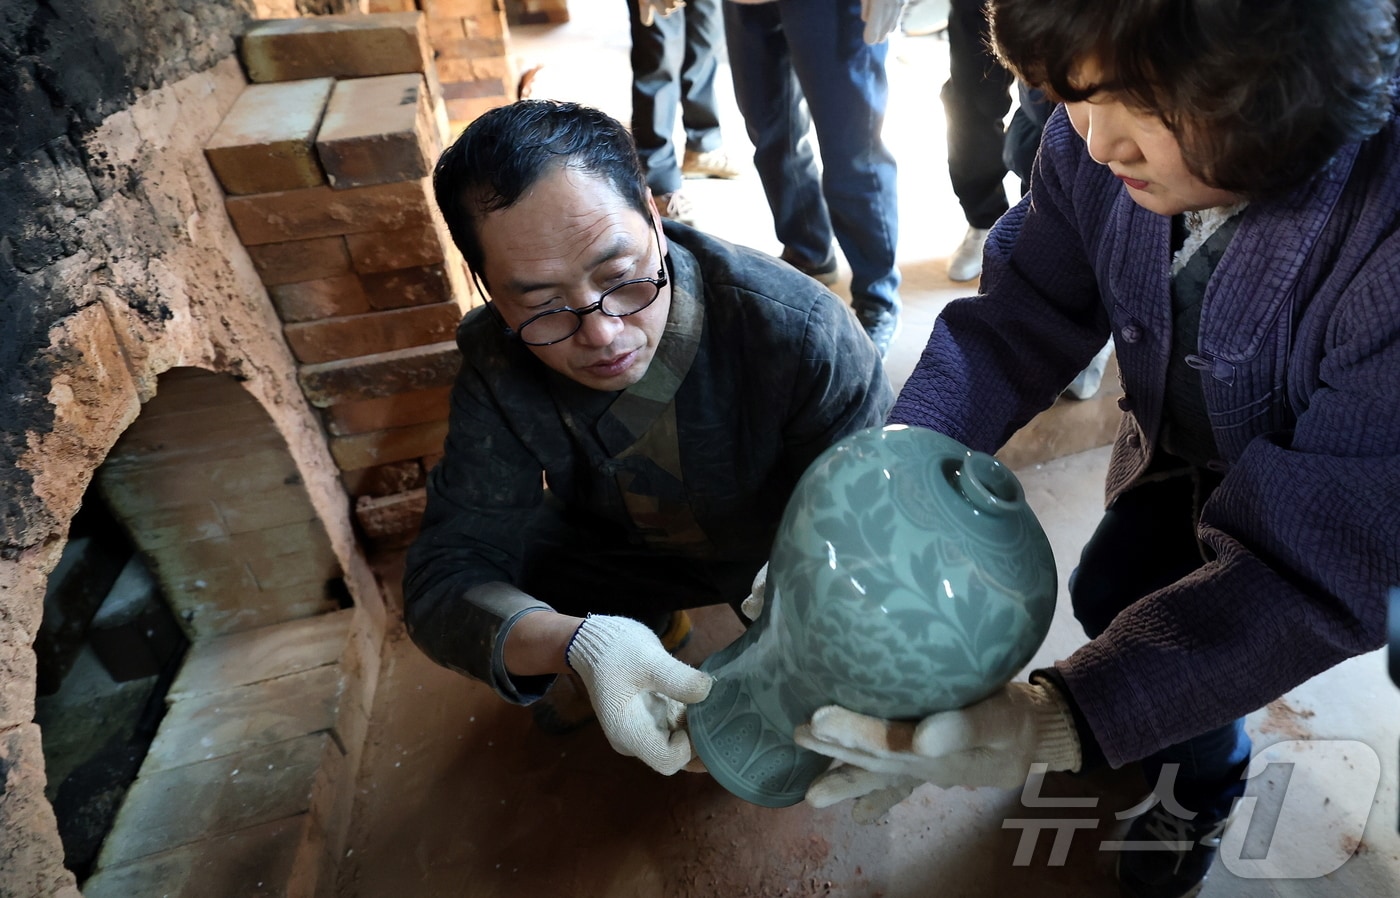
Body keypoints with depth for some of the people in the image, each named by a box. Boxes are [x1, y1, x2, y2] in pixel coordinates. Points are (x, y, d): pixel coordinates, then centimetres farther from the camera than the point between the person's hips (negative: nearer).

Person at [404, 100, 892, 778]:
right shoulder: (498, 363, -24)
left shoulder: (801, 333, -35)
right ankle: (652, 623, 13)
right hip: (631, 545, 2)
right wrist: (578, 645, -50)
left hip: (789, 544, -1)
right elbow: (448, 571, -28)